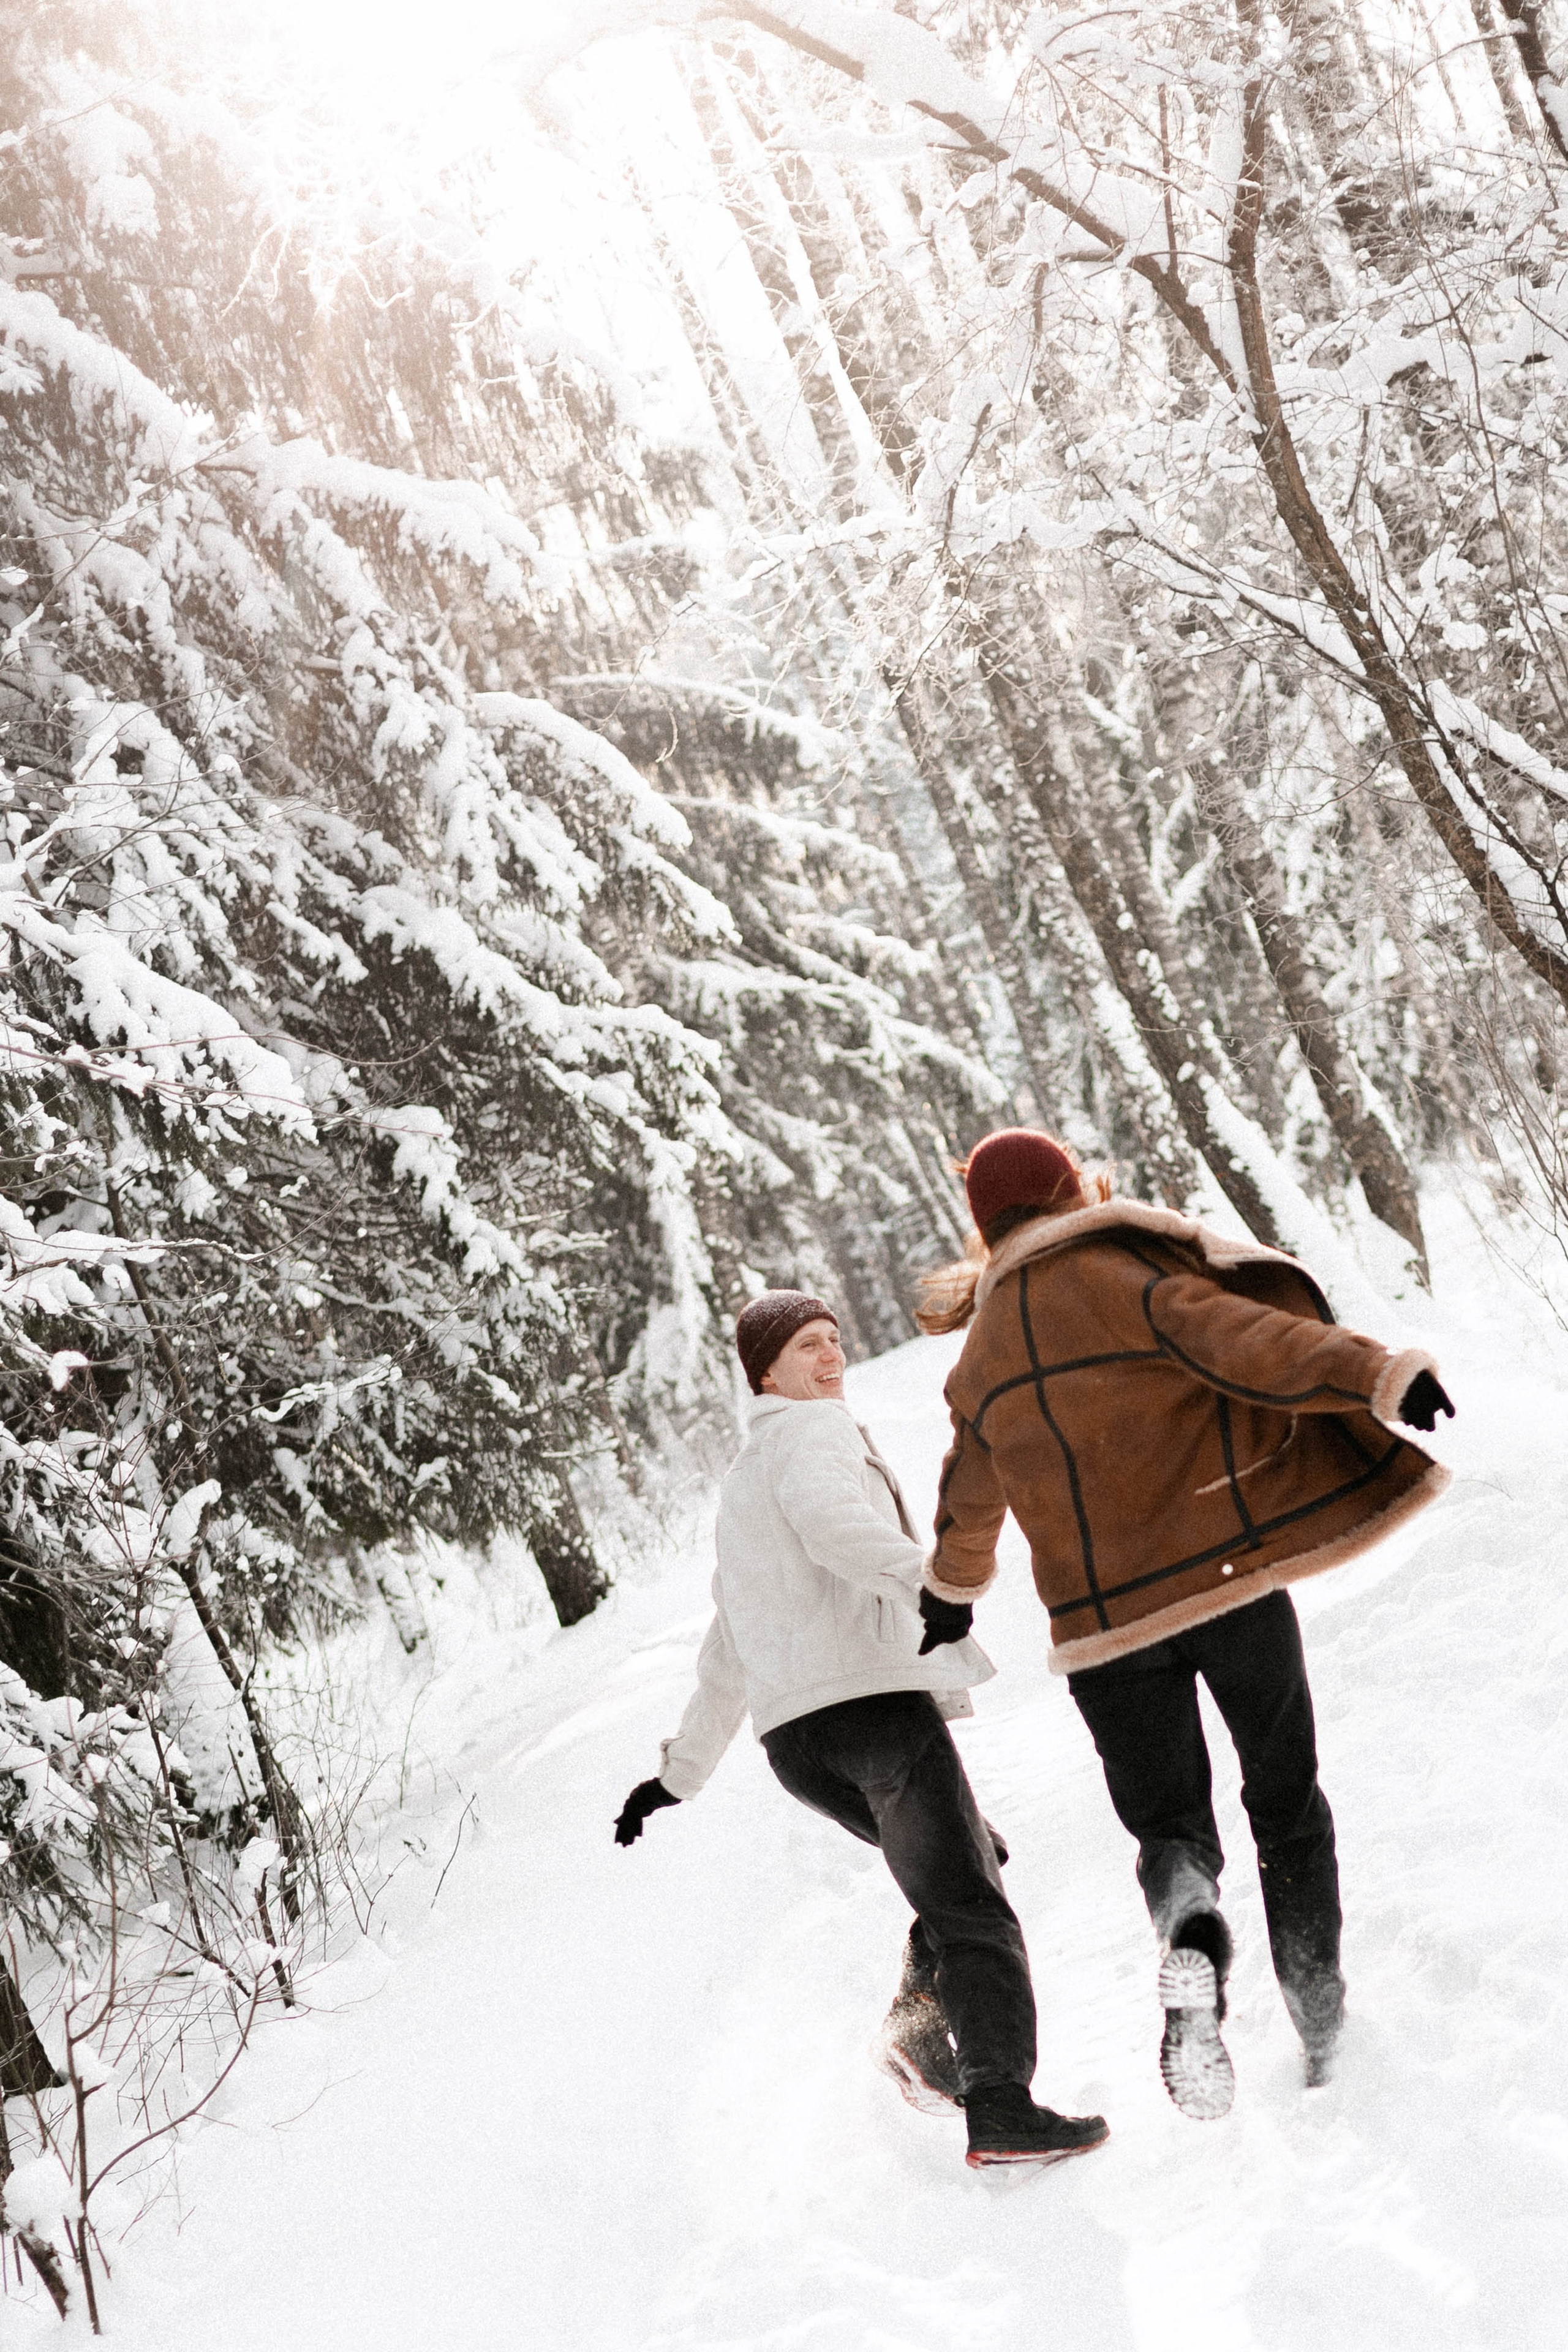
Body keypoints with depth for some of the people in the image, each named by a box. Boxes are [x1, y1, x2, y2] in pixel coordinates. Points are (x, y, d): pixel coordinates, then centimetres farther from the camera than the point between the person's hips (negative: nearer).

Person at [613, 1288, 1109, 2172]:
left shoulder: (744, 1484, 32)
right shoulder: (812, 1432, 4)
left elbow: (726, 1652, 37)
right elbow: (832, 1522, -21)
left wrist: (682, 1770, 41)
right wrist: (929, 1584, -36)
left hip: (796, 1737, 9)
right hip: (874, 1697, -9)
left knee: (967, 1863, 23)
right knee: (971, 1905, -12)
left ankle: (921, 2025, 8)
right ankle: (1000, 2106, -25)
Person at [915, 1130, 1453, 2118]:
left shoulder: (984, 1354, 12)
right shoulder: (1120, 1274, -4)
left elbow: (970, 1502, 27)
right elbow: (1232, 1335, -23)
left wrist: (952, 1593, 46)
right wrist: (1375, 1372, -33)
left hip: (1107, 1622, 3)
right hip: (1231, 1575, -3)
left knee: (1169, 1826, 14)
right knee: (1287, 1803, 15)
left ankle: (1192, 1929, -20)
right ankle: (1325, 2033, 13)